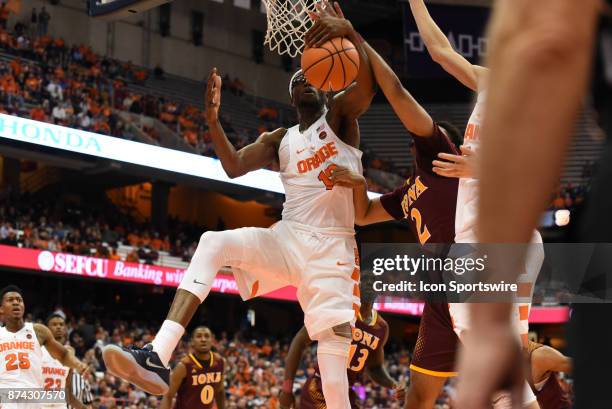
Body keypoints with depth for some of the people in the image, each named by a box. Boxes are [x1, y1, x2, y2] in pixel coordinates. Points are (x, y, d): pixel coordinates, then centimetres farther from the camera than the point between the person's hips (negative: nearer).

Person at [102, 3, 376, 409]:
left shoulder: (340, 117, 6)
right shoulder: (279, 141, 19)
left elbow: (368, 85, -16)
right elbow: (234, 167, 4)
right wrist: (213, 119, -12)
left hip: (332, 245, -3)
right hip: (288, 236, 4)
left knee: (335, 338, -15)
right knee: (213, 244, -20)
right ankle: (158, 357, -34)